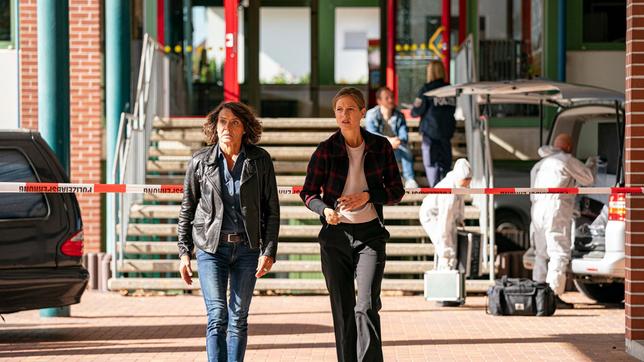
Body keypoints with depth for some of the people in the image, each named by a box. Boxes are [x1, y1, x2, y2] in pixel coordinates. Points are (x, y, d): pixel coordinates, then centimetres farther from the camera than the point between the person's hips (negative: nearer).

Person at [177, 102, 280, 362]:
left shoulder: (260, 161, 1)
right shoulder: (200, 162, 1)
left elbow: (271, 210, 3)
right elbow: (187, 209, 8)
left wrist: (269, 251, -4)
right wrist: (184, 252, 4)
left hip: (247, 248, 1)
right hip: (211, 247, -1)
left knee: (239, 319, 7)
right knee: (217, 316, -11)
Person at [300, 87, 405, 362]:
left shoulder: (380, 146, 1)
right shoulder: (326, 150, -1)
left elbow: (396, 191, 6)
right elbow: (308, 192, 3)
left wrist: (367, 196, -12)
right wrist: (324, 210, -18)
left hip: (370, 235, -1)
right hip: (335, 236, 1)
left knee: (367, 306, -15)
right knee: (342, 310, 5)